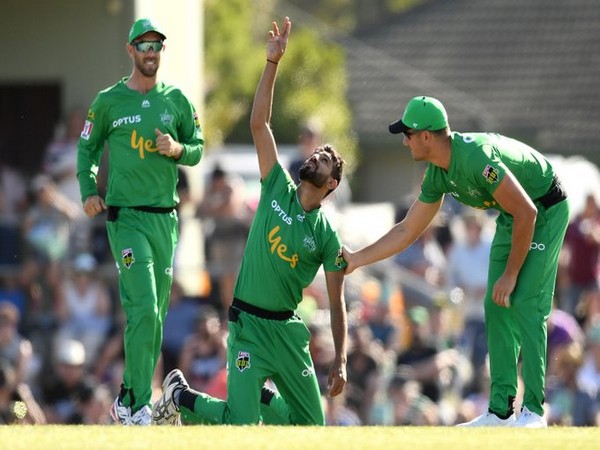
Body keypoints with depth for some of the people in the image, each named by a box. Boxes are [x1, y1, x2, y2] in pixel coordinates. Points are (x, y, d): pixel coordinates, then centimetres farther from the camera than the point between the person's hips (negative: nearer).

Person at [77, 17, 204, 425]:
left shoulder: (177, 100, 9)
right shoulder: (108, 101, 2)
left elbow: (198, 149, 14)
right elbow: (87, 147, 12)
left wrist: (177, 149, -8)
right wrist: (89, 191, -2)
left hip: (165, 217, 4)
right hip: (126, 218, -4)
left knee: (155, 313, 7)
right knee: (143, 309, -16)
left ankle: (130, 400, 16)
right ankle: (140, 405, -14)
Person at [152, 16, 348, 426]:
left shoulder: (327, 238, 3)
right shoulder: (278, 188, 2)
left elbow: (337, 304, 4)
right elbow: (259, 123, -3)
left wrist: (340, 362, -6)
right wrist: (274, 62, -9)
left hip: (288, 329, 3)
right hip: (249, 325, -3)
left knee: (311, 424, 5)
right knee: (242, 429, -15)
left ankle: (251, 395, 31)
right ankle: (181, 396, 13)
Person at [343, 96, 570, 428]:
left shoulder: (476, 158, -33)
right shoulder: (437, 175, -4)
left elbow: (526, 212, -29)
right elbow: (407, 231, 9)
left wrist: (511, 273, -21)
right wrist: (357, 260, 7)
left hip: (546, 210, -9)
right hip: (511, 216, 9)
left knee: (525, 306, -16)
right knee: (495, 307, 4)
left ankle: (533, 411, -15)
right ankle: (501, 410, 5)